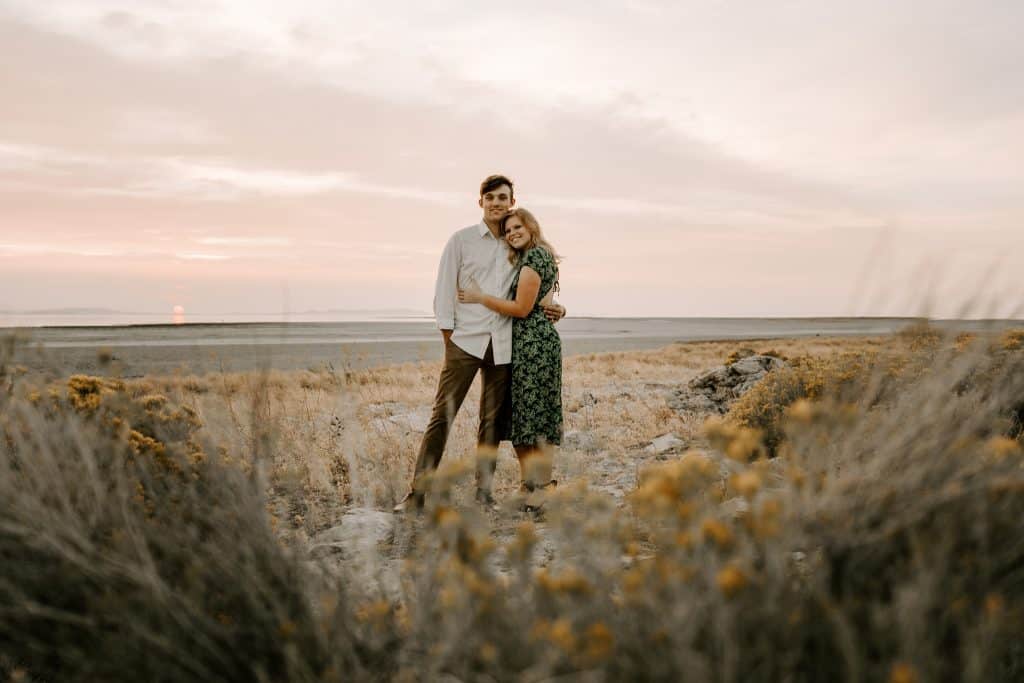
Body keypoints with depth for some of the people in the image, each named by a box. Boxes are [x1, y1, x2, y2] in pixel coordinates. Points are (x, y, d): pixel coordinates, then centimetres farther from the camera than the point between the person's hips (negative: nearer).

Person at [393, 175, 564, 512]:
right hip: (465, 341, -3)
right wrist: (448, 335, -3)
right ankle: (418, 492, -3)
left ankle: (483, 491, 14)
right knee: (443, 415, -6)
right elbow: (444, 290, 2)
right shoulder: (461, 240, 4)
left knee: (493, 421, 6)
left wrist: (552, 308, 3)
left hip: (503, 344, 3)